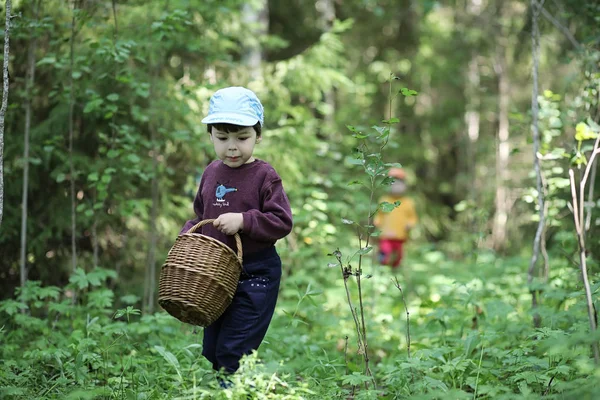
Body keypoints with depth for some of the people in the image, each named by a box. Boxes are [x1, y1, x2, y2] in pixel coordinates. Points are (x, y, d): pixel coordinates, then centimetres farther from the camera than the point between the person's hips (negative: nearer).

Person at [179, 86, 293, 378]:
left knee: (233, 352, -9)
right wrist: (188, 235, 3)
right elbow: (200, 214, 20)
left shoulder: (264, 176, -12)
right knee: (212, 351, 15)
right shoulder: (211, 173, 6)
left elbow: (282, 222, -16)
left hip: (256, 275, -7)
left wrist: (243, 221, -24)